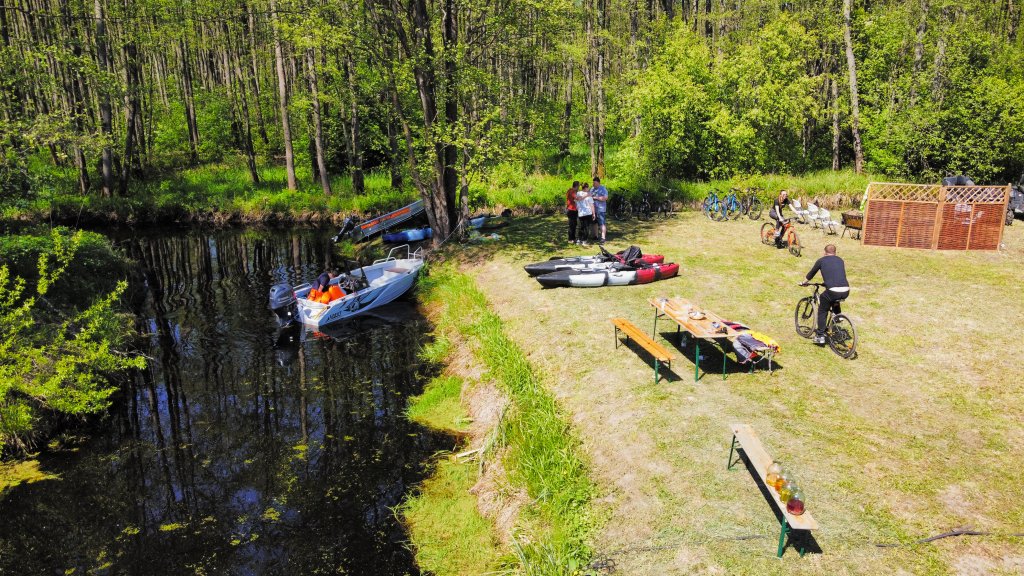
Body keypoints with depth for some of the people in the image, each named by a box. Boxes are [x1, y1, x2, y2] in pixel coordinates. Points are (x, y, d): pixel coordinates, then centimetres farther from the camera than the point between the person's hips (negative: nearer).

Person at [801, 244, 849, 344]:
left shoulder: (821, 260, 11)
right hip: (846, 291, 4)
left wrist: (804, 282, 42)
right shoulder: (840, 260, 22)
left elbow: (812, 273, 24)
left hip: (832, 291, -4)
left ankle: (820, 336, 13)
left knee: (822, 312, 15)